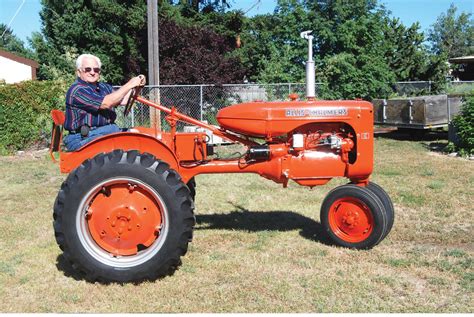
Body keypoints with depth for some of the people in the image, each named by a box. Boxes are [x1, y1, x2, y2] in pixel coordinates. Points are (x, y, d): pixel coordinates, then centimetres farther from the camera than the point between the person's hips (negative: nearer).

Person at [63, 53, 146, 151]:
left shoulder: (103, 87, 17)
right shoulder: (77, 90, -11)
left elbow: (123, 100, 11)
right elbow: (106, 103, -20)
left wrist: (137, 86, -6)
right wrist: (129, 85, -16)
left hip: (110, 132, 8)